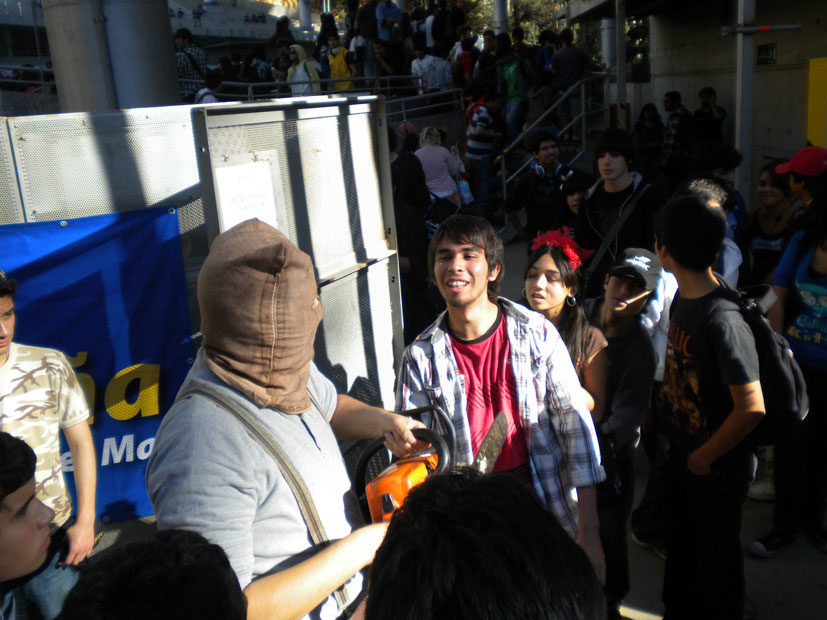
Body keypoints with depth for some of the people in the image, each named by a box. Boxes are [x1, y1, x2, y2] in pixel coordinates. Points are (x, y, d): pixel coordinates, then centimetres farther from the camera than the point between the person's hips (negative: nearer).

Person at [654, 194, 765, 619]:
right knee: (680, 547, 25)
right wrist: (668, 432, 8)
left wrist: (704, 456, -17)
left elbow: (752, 408, -29)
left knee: (716, 556, 14)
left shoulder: (723, 321, -30)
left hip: (716, 466, -8)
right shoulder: (682, 300, -2)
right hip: (681, 453, 8)